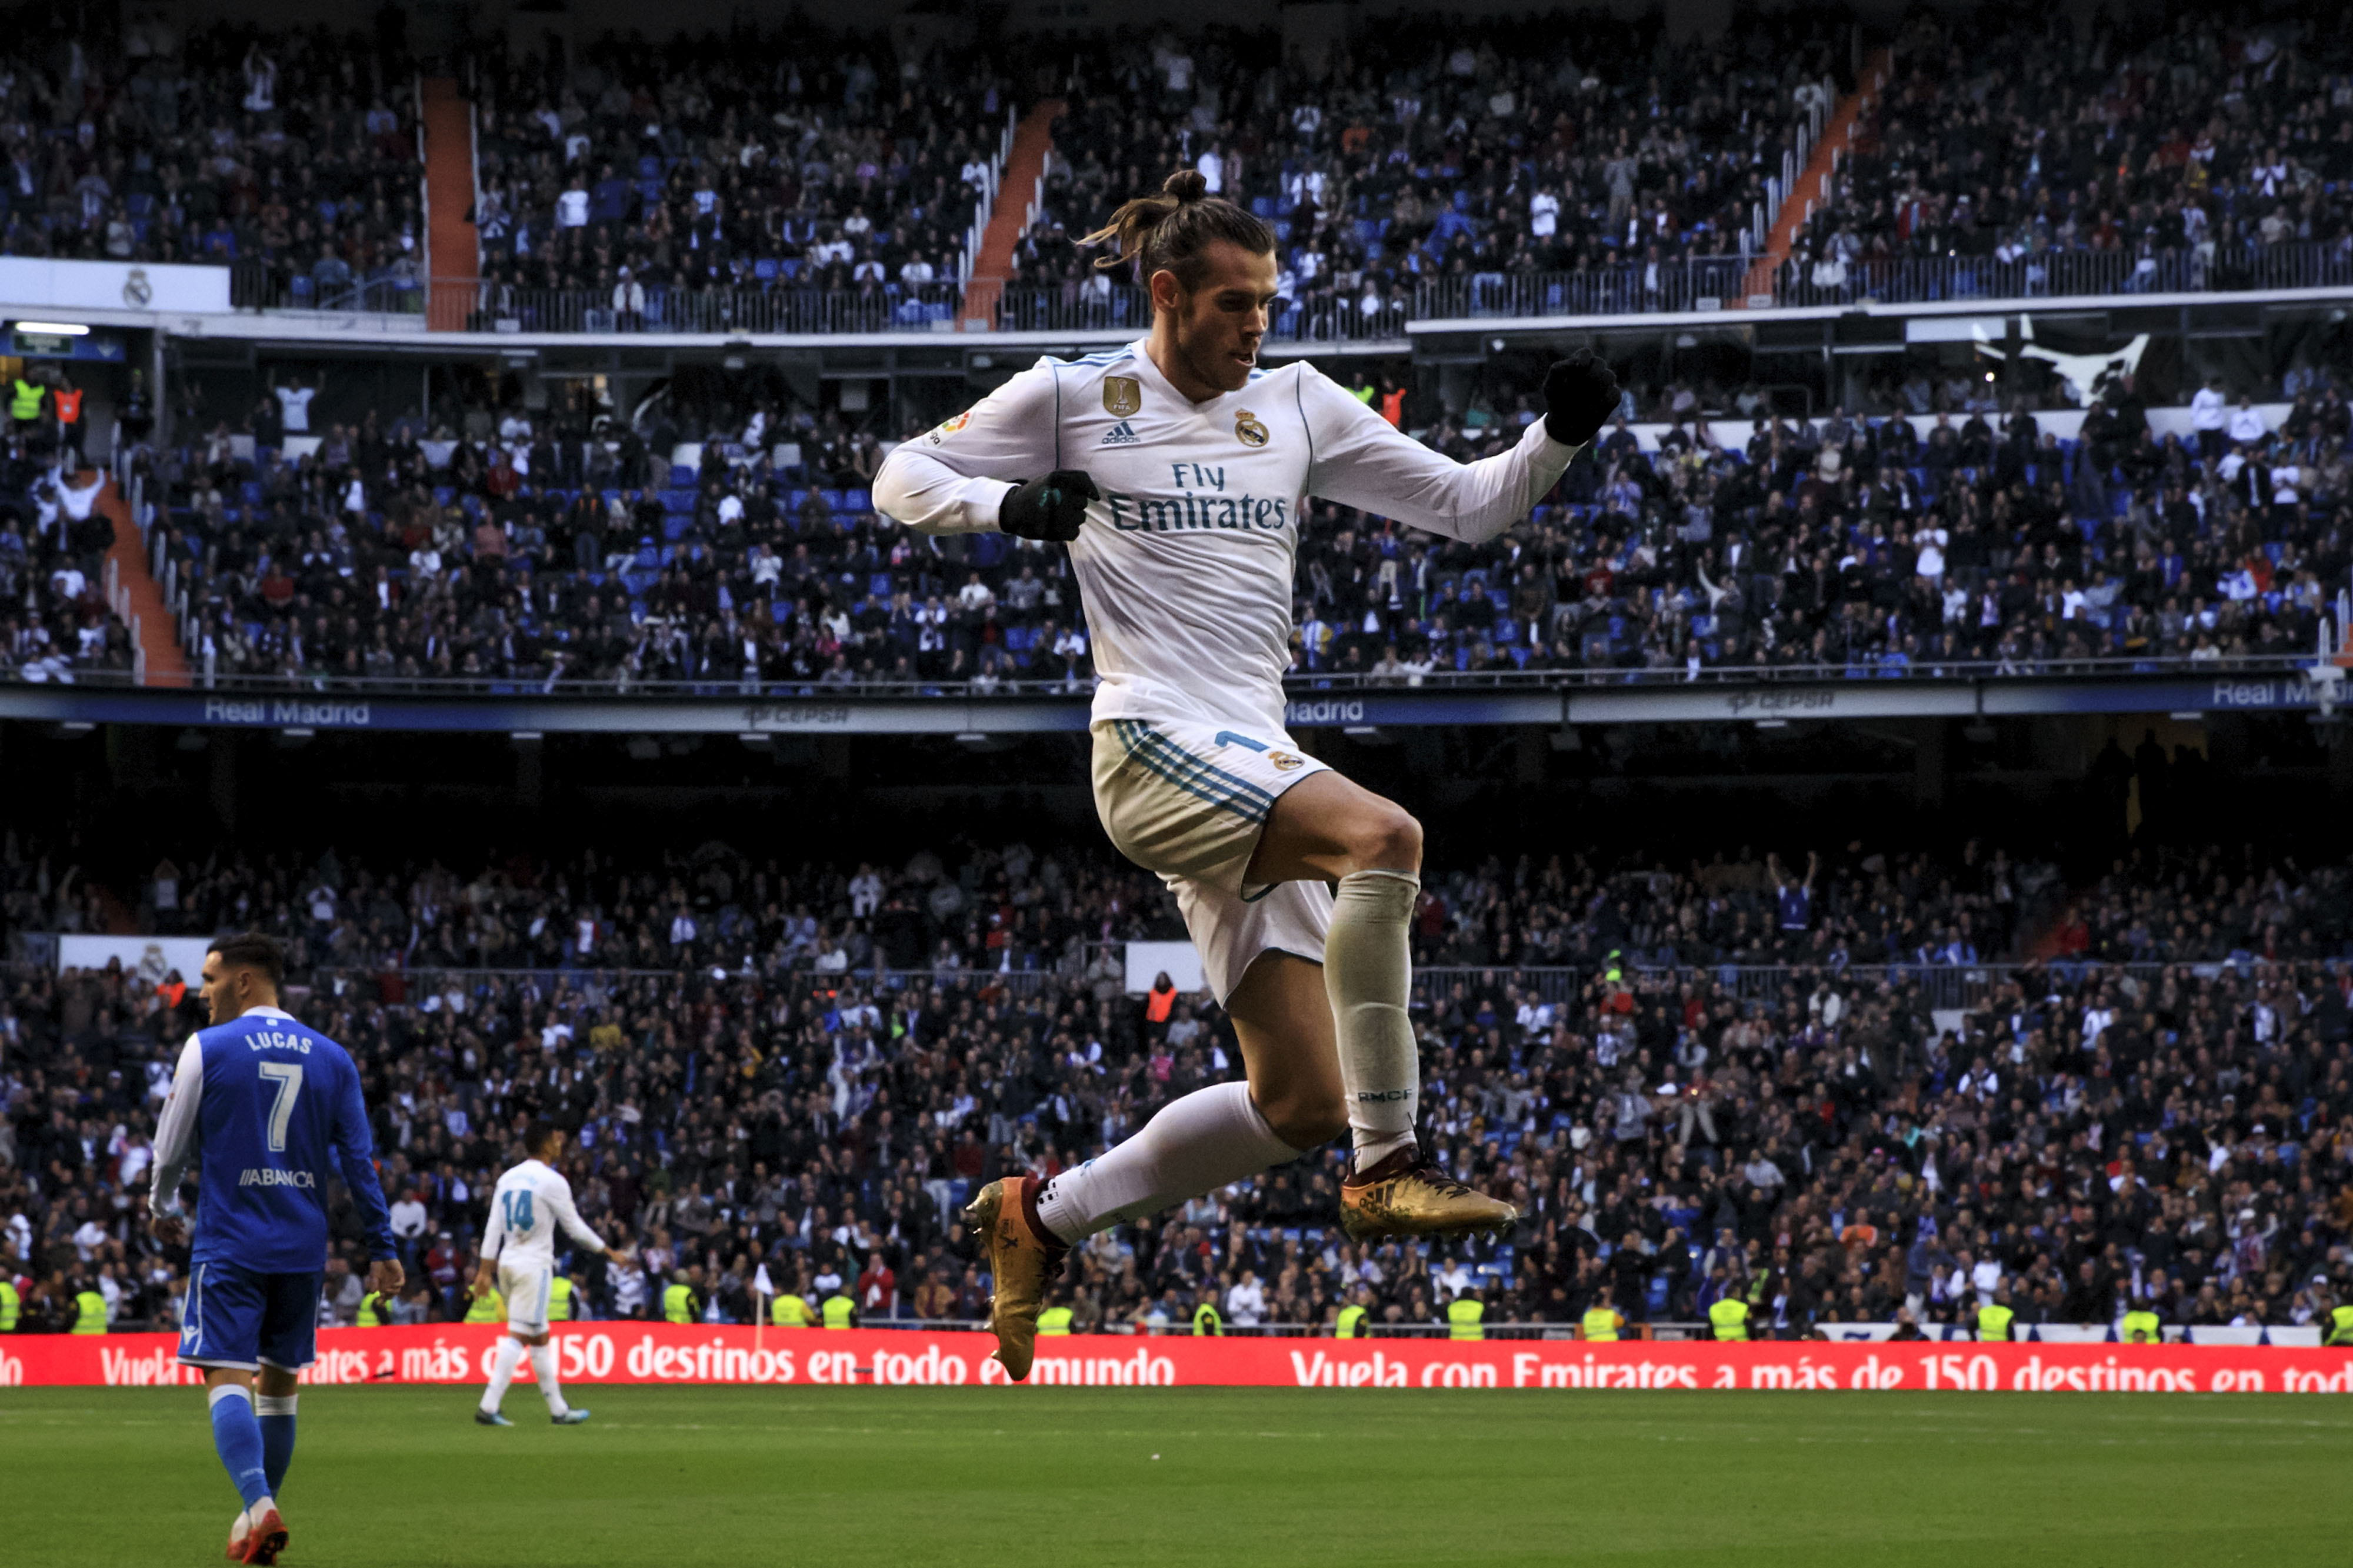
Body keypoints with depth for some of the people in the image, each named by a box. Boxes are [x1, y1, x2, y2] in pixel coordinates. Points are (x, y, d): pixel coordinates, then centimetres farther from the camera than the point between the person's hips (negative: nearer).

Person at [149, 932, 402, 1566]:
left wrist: (164, 1210, 22)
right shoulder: (332, 1059, 7)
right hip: (303, 1247, 4)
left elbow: (172, 1147, 4)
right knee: (279, 1379, 15)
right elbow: (359, 1161, 7)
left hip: (230, 1244, -4)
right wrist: (381, 1247, 11)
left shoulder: (208, 1049, -4)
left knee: (228, 1378, -9)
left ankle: (259, 1504, -29)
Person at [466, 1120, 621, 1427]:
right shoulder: (552, 1182, -9)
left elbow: (493, 1227, 8)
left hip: (507, 1263, 8)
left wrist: (485, 1269, 8)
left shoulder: (507, 1179, 10)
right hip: (534, 1266, -7)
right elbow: (574, 1226, -4)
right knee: (518, 1337, -10)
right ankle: (488, 1407, -19)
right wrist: (606, 1251, 10)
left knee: (539, 1337, 13)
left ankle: (559, 1409, 19)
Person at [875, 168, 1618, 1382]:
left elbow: (1468, 506, 14)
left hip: (1254, 763, 7)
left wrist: (1559, 438, -4)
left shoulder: (1296, 405, 14)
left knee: (1301, 1103, 1)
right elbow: (901, 477, 8)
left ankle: (1042, 1216, 19)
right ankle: (1388, 1167, -29)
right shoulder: (1073, 399, 2)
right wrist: (1006, 506, -12)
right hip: (1156, 744, -7)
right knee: (1384, 838, -33)